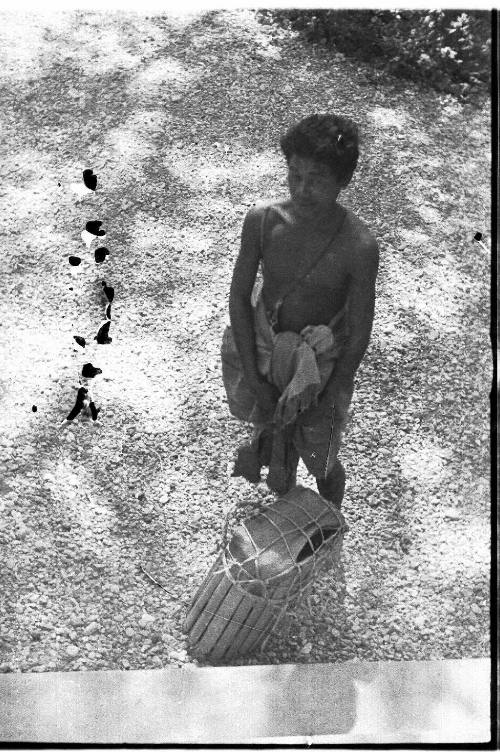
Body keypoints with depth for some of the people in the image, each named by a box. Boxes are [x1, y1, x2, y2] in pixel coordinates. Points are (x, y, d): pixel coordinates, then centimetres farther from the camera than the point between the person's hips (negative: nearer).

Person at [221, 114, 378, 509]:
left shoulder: (360, 247, -26)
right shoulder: (262, 220, -20)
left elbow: (358, 336, -17)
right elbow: (239, 297, -10)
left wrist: (320, 404, -13)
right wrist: (254, 379, -12)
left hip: (321, 367, -2)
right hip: (261, 352, 2)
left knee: (322, 464, 18)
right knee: (279, 448, 25)